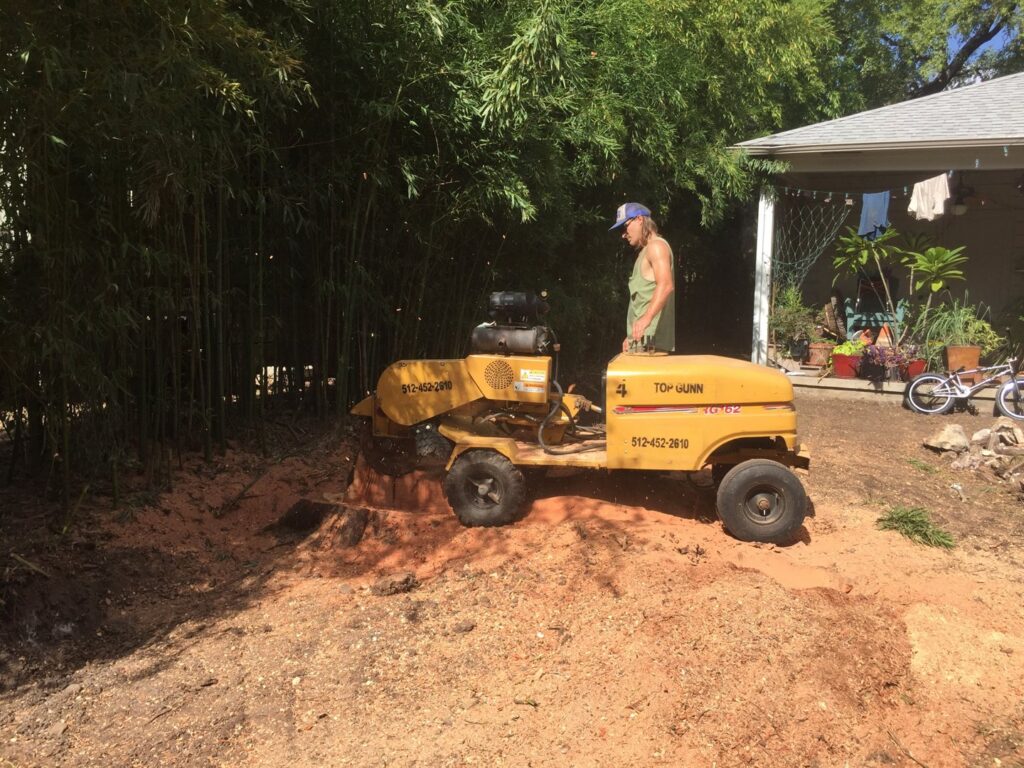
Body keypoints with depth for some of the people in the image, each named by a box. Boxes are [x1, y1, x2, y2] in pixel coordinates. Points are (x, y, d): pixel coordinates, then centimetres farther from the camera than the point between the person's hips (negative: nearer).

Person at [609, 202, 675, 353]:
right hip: (641, 338, 10)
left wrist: (647, 318, -36)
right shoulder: (644, 251, 24)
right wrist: (631, 336, 23)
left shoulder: (656, 245, -7)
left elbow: (666, 285, -23)